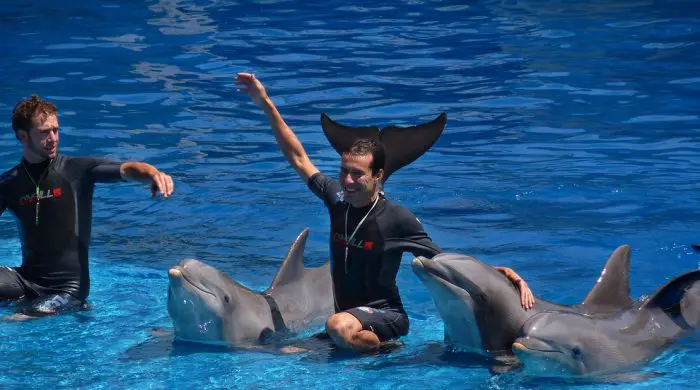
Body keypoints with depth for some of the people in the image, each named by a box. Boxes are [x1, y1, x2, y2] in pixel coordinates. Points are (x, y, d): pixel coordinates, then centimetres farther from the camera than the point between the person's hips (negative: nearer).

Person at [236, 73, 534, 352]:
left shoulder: (397, 219, -13)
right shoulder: (338, 198, 2)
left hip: (384, 316, -7)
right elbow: (298, 157, 10)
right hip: (348, 313, 7)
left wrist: (494, 271, -23)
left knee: (340, 326, -39)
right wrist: (266, 105, 8)